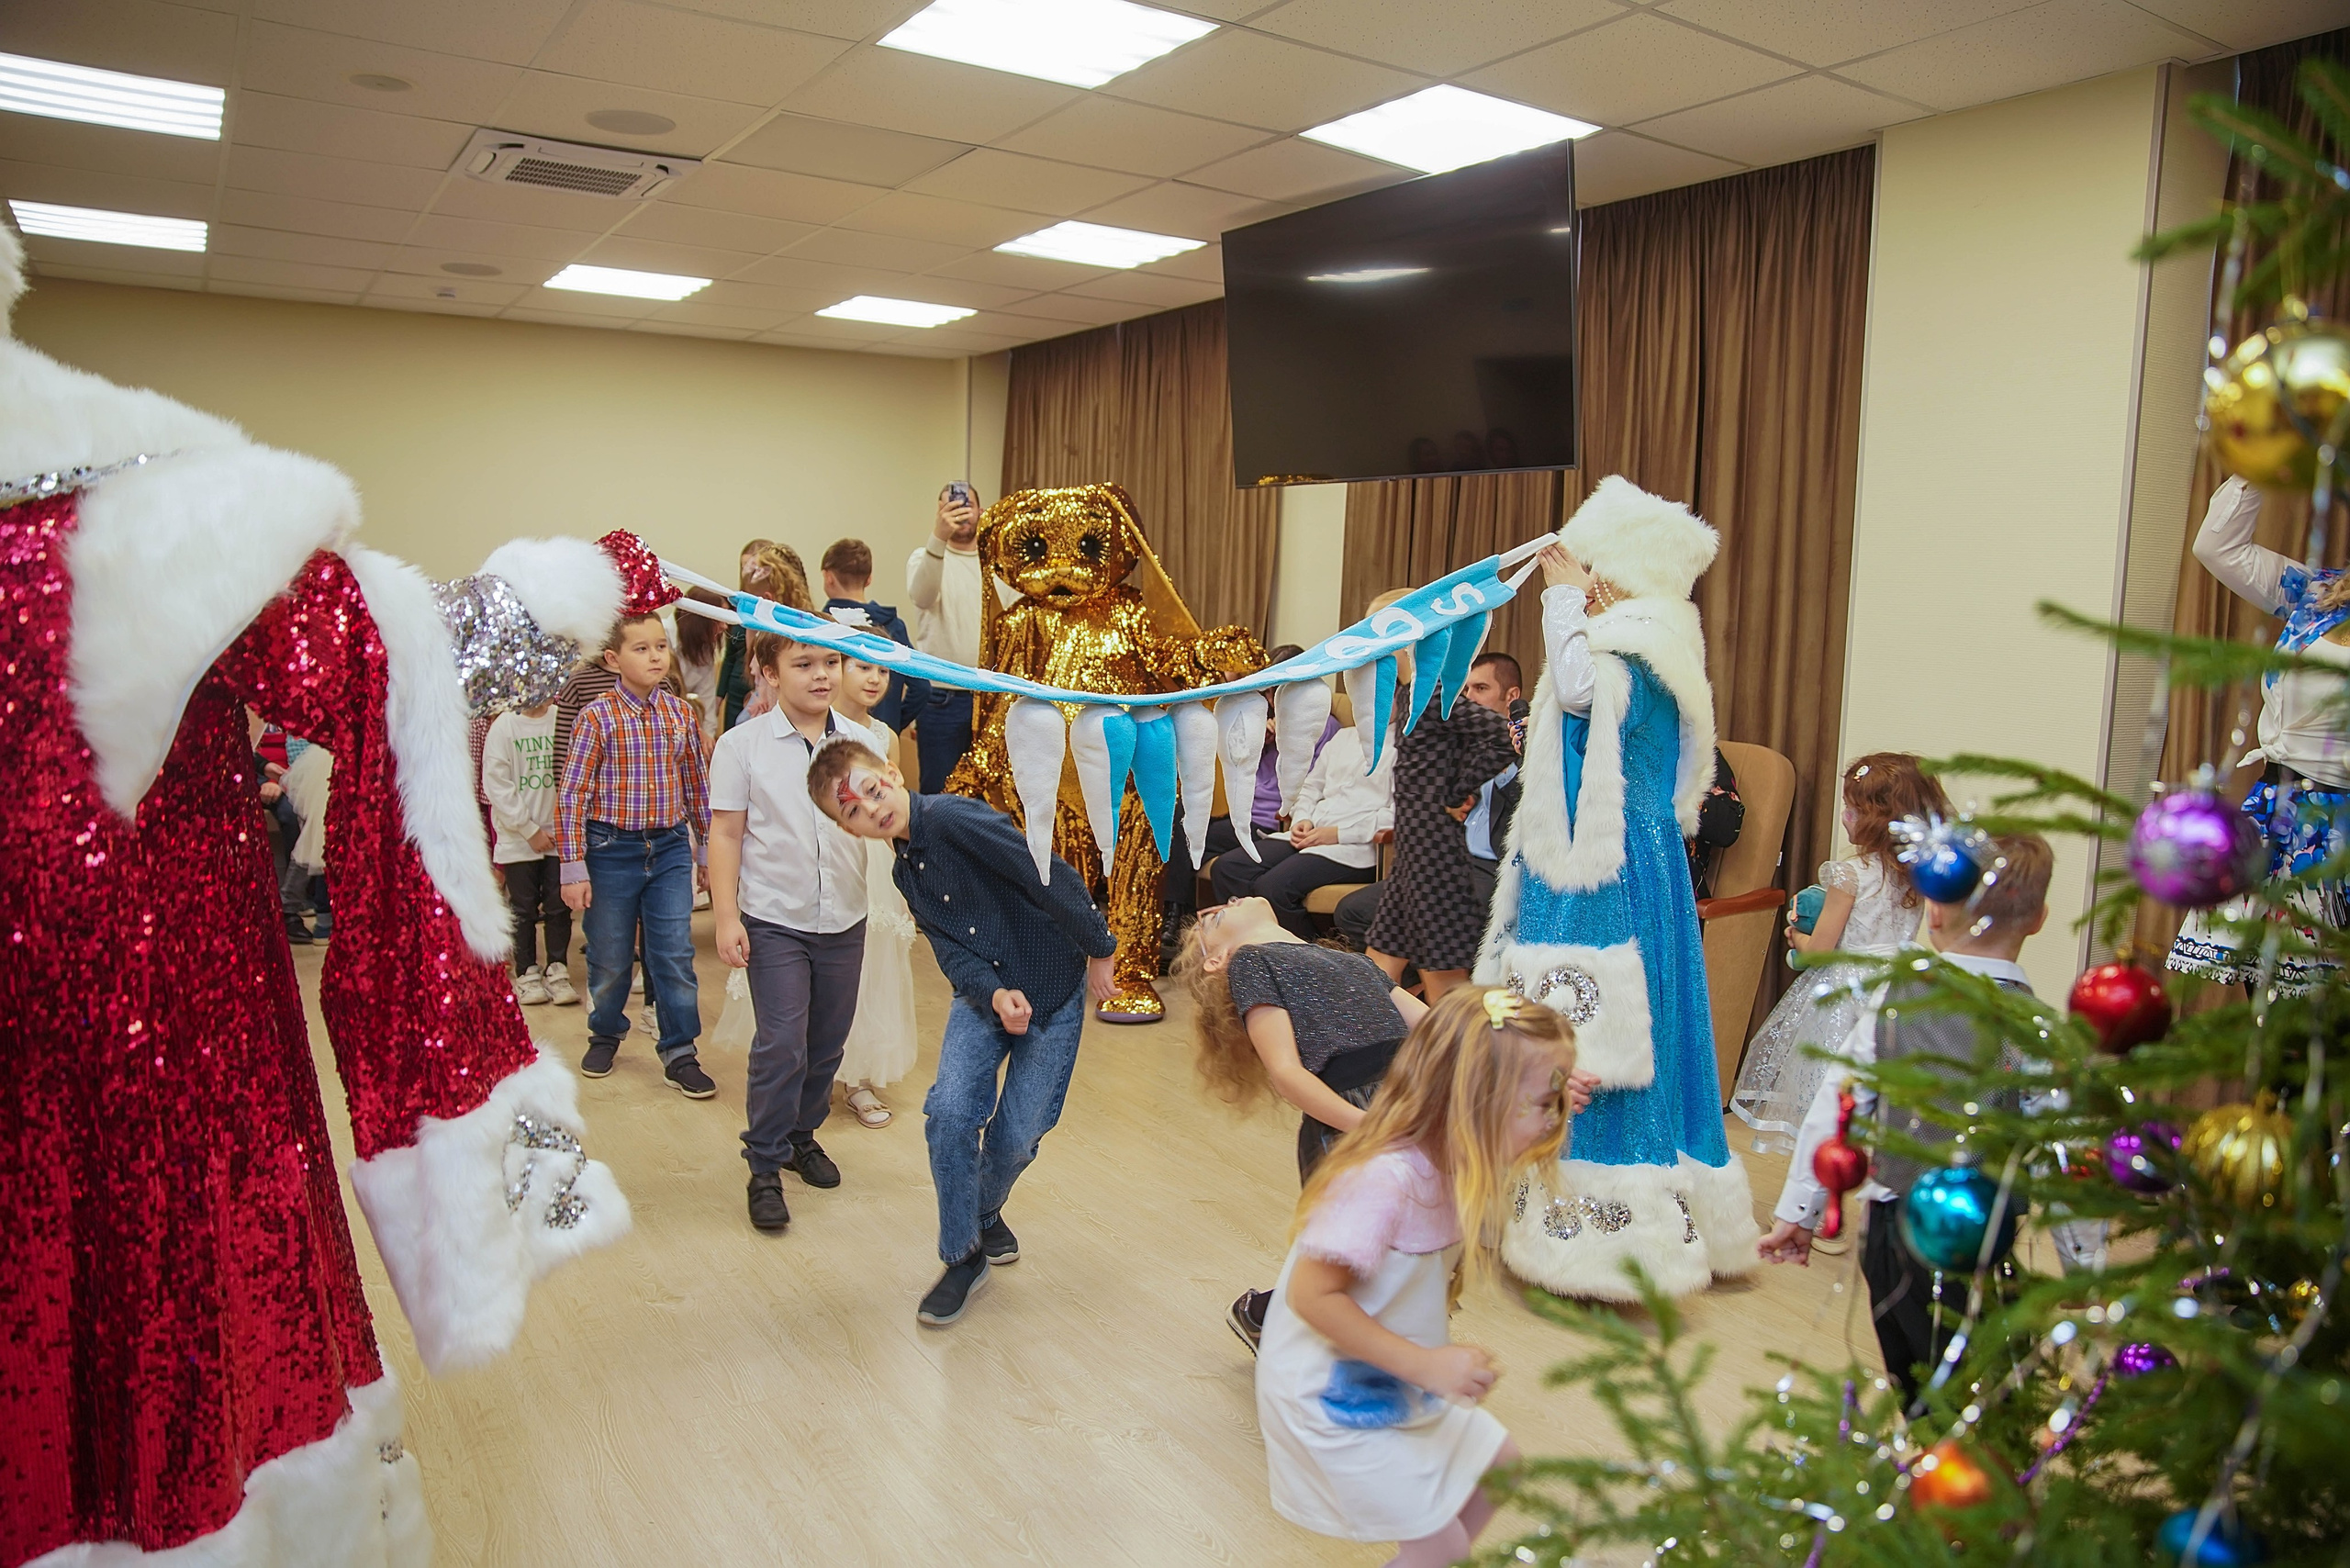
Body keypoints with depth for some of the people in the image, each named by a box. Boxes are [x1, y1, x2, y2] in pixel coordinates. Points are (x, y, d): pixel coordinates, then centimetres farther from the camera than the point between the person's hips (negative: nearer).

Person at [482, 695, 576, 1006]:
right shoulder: (505, 726, -5)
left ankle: (557, 972, 16)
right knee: (524, 908, 8)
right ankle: (527, 974, 19)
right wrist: (530, 830, -7)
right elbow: (496, 784, -6)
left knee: (559, 906, 4)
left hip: (559, 835, 1)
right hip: (518, 838, -1)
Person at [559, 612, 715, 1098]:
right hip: (612, 848, -2)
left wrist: (708, 849, 14)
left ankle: (680, 1052, 13)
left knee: (675, 954, 2)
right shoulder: (598, 717, -10)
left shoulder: (680, 713, 1)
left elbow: (698, 784, 10)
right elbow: (572, 794, -10)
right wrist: (574, 867, -12)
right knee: (609, 956, 12)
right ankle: (605, 1032, 37)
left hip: (670, 847, 2)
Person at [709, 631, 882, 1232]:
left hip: (844, 919, 3)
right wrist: (725, 916, -9)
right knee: (781, 1045, -5)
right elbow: (725, 834, -4)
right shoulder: (742, 745, -5)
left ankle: (802, 1135, 34)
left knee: (827, 1043, 13)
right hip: (775, 921, -3)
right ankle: (765, 1169, 9)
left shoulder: (863, 742, 2)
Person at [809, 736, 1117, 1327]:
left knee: (1017, 1135, 0)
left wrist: (1098, 952, -13)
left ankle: (986, 1212, 35)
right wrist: (993, 993, -24)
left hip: (1053, 992, -5)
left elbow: (1054, 880, -22)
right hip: (983, 996, 5)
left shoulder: (953, 818, -22)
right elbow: (951, 948, -4)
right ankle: (963, 1256, 6)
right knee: (951, 1112, -14)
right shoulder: (905, 872, 4)